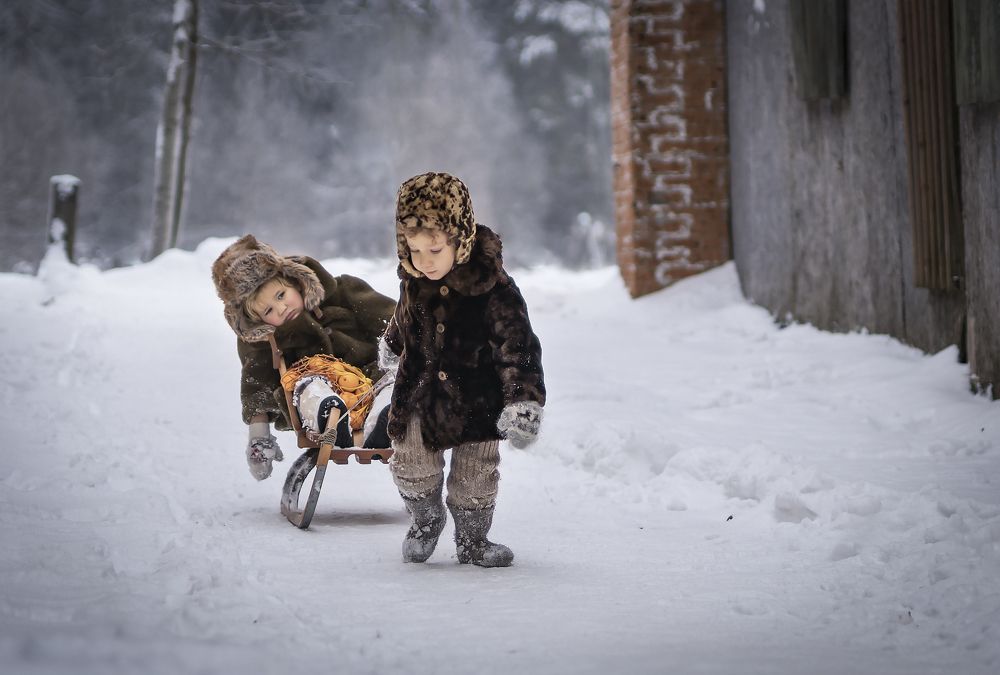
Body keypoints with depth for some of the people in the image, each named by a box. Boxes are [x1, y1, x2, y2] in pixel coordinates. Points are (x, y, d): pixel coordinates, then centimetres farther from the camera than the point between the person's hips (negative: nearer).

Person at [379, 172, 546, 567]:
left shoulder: (494, 290, -24)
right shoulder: (414, 282, -9)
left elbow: (517, 348, -20)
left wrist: (523, 402, -28)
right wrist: (391, 347, 34)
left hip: (476, 401, -3)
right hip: (419, 394, 3)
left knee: (475, 478, 10)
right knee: (411, 468, 9)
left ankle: (472, 539, 31)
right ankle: (425, 520, 37)